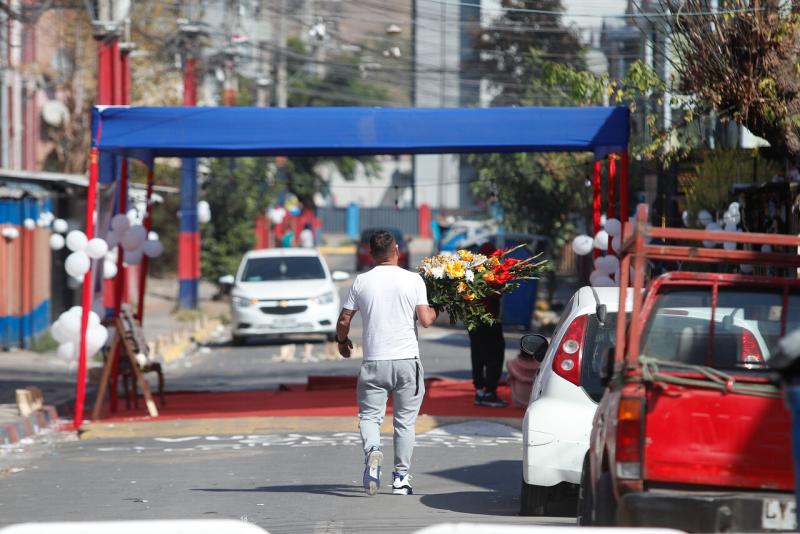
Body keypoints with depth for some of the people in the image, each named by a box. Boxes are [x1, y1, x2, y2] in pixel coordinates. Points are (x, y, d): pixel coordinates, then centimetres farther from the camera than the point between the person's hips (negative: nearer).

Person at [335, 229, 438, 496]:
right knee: (405, 421, 10)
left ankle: (372, 450, -24)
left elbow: (343, 321, 3)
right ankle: (401, 478, 11)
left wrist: (342, 340, 24)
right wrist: (435, 311, 16)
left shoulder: (361, 282, 0)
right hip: (406, 359, 0)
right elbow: (425, 319, -6)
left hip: (374, 361, 0)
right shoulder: (413, 280, -3)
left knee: (370, 415, 7)